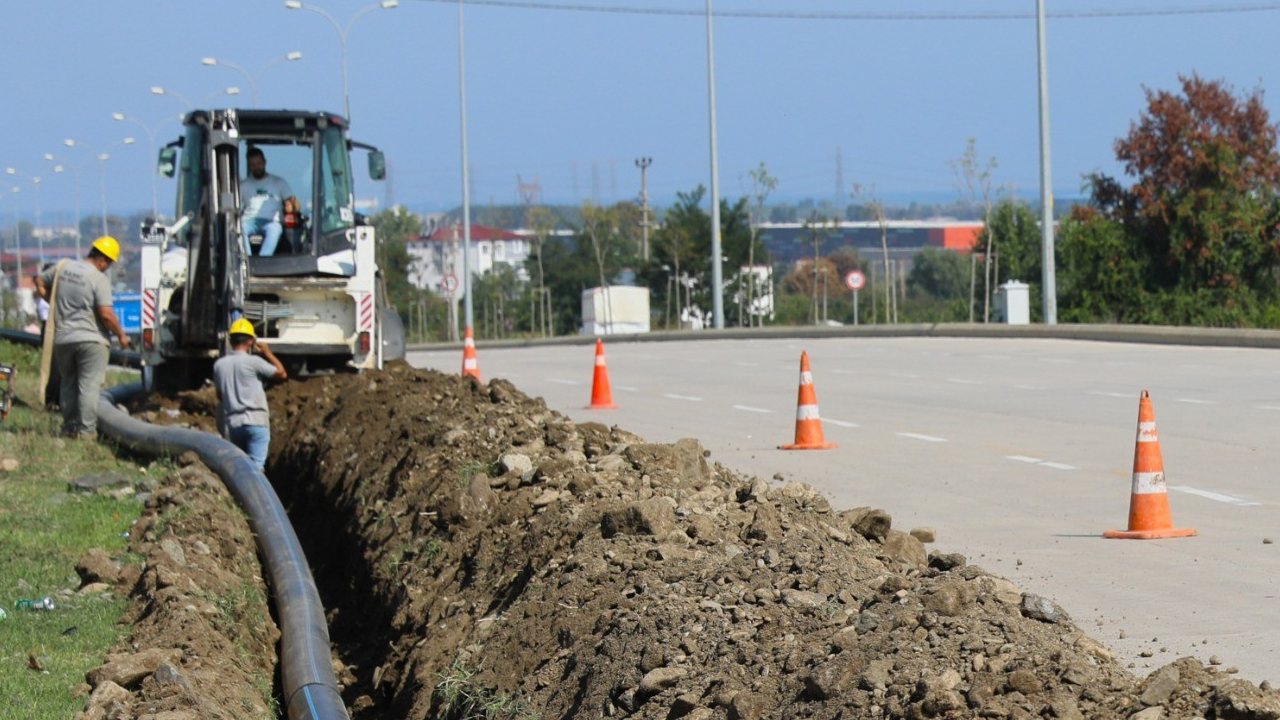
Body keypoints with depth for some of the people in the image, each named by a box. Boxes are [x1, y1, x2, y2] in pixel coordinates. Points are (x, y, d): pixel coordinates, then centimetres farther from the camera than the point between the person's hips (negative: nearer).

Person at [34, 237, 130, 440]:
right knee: (89, 385, -3)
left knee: (68, 384, 17)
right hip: (91, 339, -6)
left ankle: (69, 427, 20)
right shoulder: (99, 279, -15)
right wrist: (121, 335, -6)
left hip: (62, 338, 6)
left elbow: (40, 283, 18)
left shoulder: (63, 268, 4)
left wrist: (54, 303, 25)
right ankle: (86, 429, -6)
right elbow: (106, 314, -19)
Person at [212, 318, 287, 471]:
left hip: (232, 423, 5)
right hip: (255, 421, -5)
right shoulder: (253, 362, -9)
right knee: (256, 466, -10)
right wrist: (267, 352, 12)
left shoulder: (219, 365, 7)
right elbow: (282, 373, 2)